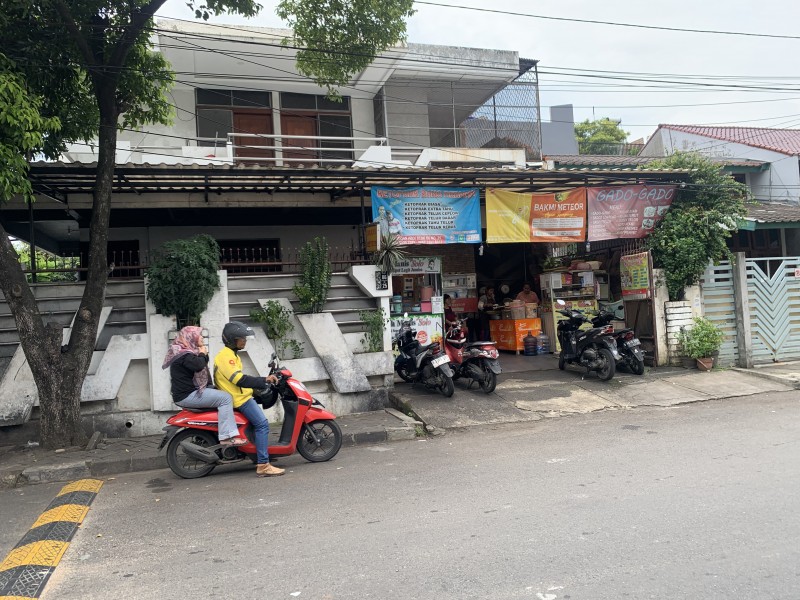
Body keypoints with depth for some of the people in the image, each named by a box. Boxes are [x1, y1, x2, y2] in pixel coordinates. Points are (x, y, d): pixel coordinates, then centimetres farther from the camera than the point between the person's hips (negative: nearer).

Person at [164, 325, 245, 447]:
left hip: (188, 392, 11)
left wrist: (204, 354, 5)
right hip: (187, 395, -11)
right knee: (225, 398, -20)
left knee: (220, 393, 19)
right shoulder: (183, 354, -15)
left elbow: (204, 364, 25)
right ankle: (227, 436, -26)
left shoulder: (184, 351, 19)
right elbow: (199, 365, -30)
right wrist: (202, 354, -10)